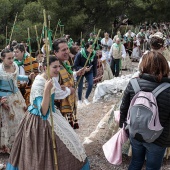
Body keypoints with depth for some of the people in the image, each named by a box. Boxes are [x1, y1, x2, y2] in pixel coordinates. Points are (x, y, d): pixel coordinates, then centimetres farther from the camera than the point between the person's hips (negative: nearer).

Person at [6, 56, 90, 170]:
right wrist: (47, 90, -43)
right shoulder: (39, 84, -28)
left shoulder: (48, 79, 0)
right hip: (40, 121, -10)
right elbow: (43, 112, -35)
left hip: (49, 116, 10)